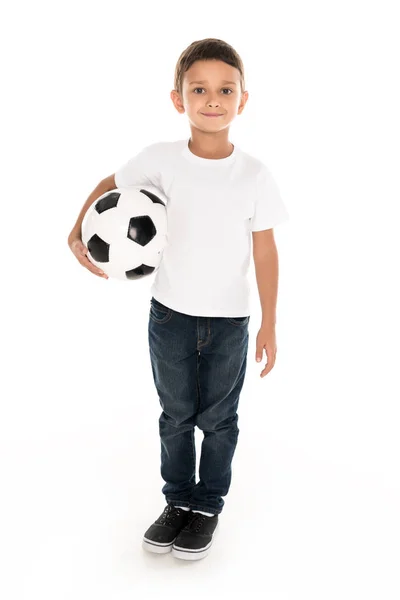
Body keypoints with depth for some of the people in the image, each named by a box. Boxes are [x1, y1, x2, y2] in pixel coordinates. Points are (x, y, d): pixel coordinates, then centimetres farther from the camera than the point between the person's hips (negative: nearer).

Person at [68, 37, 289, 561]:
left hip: (229, 321, -1)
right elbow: (110, 185, 8)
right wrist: (78, 231, -8)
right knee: (176, 415, 16)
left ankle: (209, 505, 33)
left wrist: (269, 323, -4)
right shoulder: (162, 159, -10)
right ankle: (178, 500, 36)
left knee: (218, 419, 13)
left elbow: (265, 250, -5)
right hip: (170, 315, 1)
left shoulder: (254, 174, -10)